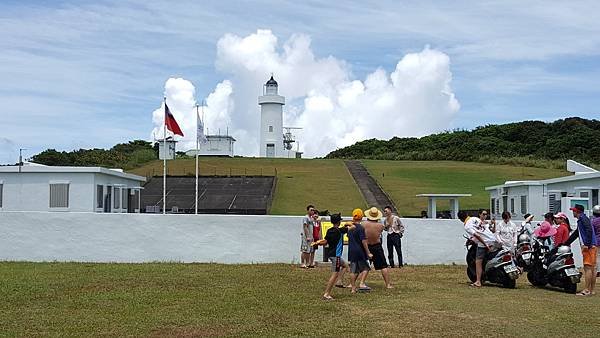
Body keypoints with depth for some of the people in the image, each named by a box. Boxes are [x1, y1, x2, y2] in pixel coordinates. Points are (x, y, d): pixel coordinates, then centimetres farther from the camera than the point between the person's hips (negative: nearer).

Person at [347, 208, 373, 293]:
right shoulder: (360, 228, -13)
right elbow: (364, 241, -15)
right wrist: (368, 253, -12)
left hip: (351, 251, 6)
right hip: (360, 251, -6)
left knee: (353, 270, 9)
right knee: (365, 268, 8)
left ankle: (353, 288, 10)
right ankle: (361, 284, -4)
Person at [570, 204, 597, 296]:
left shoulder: (583, 218, -8)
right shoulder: (580, 220, 23)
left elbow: (589, 230, -21)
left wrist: (587, 244, -25)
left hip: (588, 246, -10)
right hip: (591, 246, 10)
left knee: (587, 267, -11)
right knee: (592, 268, 9)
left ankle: (587, 290, -12)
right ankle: (591, 290, 12)